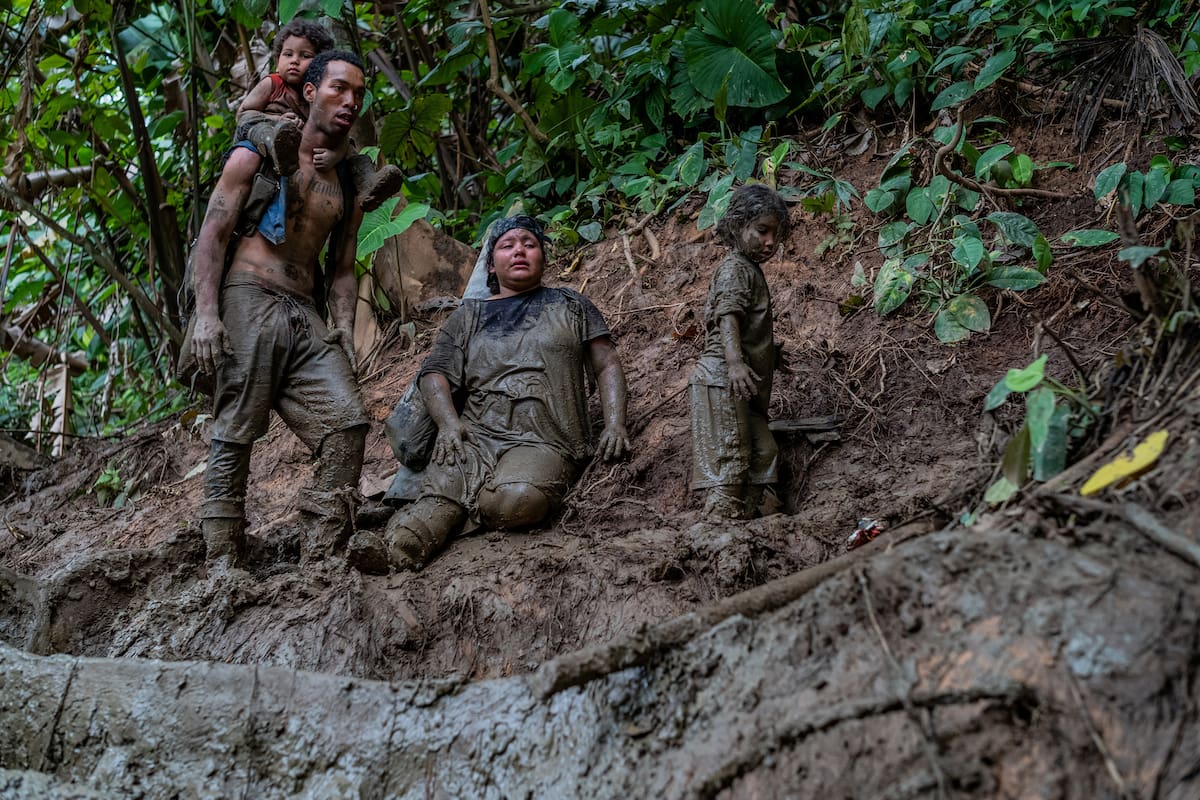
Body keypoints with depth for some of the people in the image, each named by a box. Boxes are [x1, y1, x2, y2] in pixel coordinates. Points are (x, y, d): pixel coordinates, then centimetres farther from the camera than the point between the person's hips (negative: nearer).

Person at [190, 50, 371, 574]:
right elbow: (212, 234, -1)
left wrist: (344, 330, 3)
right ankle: (222, 562, -6)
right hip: (248, 301, -5)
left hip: (306, 316, 5)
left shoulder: (346, 190, 22)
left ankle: (318, 559, -14)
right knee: (235, 434, -9)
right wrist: (206, 313, -14)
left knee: (347, 419, -13)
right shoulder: (259, 156, 6)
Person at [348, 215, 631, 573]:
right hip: (475, 435, 1)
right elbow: (435, 372, 14)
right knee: (438, 492, -34)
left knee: (516, 499, -37)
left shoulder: (569, 305, 23)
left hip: (543, 441, -1)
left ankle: (476, 504, -12)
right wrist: (449, 422, -7)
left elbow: (608, 365, 18)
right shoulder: (470, 315, 26)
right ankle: (394, 549, -54)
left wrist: (615, 423, -1)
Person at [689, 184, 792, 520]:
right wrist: (734, 362, -37)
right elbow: (728, 317, -24)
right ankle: (719, 520, -20)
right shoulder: (735, 269, -8)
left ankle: (746, 514, 8)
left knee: (763, 451, 6)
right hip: (722, 379, -10)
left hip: (738, 385, 10)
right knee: (732, 456, -16)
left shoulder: (750, 271, 24)